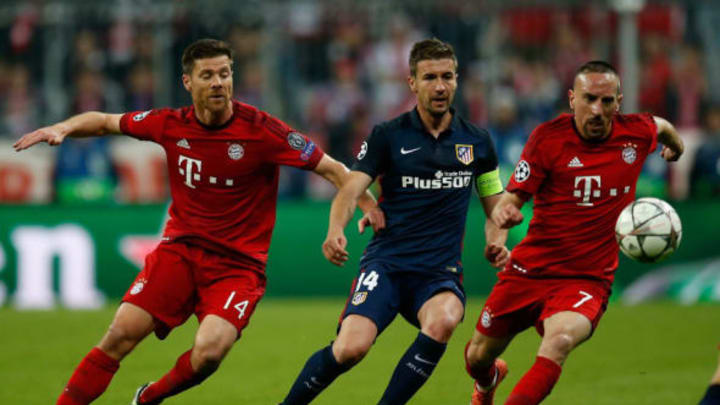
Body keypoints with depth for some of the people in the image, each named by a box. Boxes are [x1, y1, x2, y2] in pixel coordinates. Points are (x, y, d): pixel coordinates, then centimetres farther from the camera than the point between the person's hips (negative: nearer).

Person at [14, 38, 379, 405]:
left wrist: (367, 204, -20)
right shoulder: (171, 125, -1)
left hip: (238, 263, -3)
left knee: (209, 352, -24)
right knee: (120, 336, -13)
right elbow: (106, 121, 15)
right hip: (179, 250, 3)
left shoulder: (260, 130, -12)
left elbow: (330, 168, -7)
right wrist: (62, 129, -2)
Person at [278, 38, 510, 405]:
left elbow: (495, 207, 21)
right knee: (351, 347, -24)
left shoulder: (476, 141, 10)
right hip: (385, 264, -1)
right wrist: (335, 230, -29)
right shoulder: (387, 136, 2)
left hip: (440, 273, 2)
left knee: (443, 320, -34)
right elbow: (351, 189, -8)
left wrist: (496, 241, -1)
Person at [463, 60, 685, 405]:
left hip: (586, 281, -1)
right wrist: (503, 211, -34)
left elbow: (662, 127, 21)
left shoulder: (636, 133, -4)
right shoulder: (548, 137, -10)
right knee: (478, 357, 13)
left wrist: (675, 146, 42)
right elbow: (514, 196, -11)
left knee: (559, 340, -33)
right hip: (530, 270, 1)